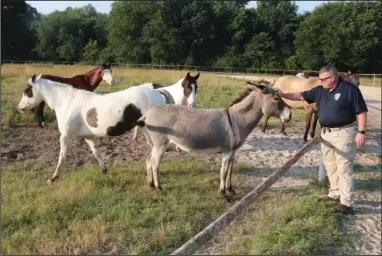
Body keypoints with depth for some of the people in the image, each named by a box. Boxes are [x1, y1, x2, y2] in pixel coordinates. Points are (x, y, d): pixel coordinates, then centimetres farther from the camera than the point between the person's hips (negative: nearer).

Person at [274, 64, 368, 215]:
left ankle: (347, 203, -3)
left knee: (344, 168, -6)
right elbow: (301, 96, 12)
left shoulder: (350, 89, -14)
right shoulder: (320, 91, 5)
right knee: (330, 166, 16)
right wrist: (283, 95, 3)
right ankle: (335, 194, 31)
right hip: (326, 133, 8)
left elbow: (361, 112, -13)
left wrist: (361, 132, -19)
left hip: (344, 133, -7)